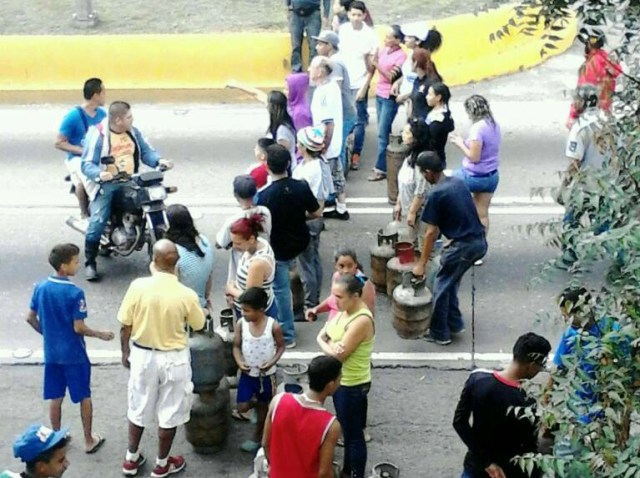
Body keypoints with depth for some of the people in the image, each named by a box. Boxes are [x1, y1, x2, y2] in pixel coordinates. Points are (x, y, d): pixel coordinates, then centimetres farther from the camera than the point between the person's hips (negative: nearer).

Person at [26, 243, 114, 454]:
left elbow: (30, 318, 5)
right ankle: (89, 440, 20)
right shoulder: (75, 293, -22)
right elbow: (79, 328, -19)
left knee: (55, 398, 17)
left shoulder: (41, 288, -4)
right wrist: (100, 334, -4)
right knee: (84, 397, 11)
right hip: (74, 354, -5)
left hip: (51, 353, 5)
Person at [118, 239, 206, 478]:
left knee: (138, 408, 21)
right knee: (169, 413, 16)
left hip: (142, 355, 2)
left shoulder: (138, 286, -18)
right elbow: (199, 325, -1)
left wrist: (125, 352, 11)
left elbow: (126, 326, -8)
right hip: (173, 359, -2)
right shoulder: (186, 295, -21)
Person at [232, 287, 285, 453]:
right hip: (247, 373, 2)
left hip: (266, 375, -2)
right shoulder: (241, 324, -12)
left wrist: (272, 362, -20)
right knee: (242, 408, -2)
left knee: (263, 407, 14)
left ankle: (257, 438, 35)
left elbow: (281, 346, -4)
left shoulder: (273, 326, -19)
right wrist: (239, 362, -20)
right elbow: (236, 346, -1)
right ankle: (254, 402, 33)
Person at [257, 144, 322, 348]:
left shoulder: (265, 196, -25)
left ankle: (287, 336, 17)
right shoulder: (301, 187, -14)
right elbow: (316, 213, -2)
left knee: (281, 289, 9)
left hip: (278, 248, -4)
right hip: (299, 243, 4)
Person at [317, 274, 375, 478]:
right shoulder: (344, 310, 0)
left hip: (353, 386, -9)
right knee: (346, 429, 24)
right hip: (340, 380, 9)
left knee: (354, 434, 6)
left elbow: (339, 355, -27)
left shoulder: (362, 321, -28)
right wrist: (329, 346, -18)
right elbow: (321, 335, 3)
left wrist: (326, 346, -8)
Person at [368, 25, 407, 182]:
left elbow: (392, 78, -18)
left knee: (382, 134, -6)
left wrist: (377, 64, -22)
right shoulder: (384, 50, 5)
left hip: (390, 98, -7)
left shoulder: (401, 56, -15)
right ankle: (385, 163, 23)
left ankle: (381, 169, -2)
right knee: (383, 132, 13)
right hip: (379, 94, 7)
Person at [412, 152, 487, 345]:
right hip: (480, 242, 8)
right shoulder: (458, 182, 9)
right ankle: (455, 324, 31)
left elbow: (431, 232, -12)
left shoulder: (435, 195, -14)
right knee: (451, 282, 25)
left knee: (441, 287, 9)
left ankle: (439, 333, 18)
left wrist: (421, 263, -5)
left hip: (464, 246, -8)